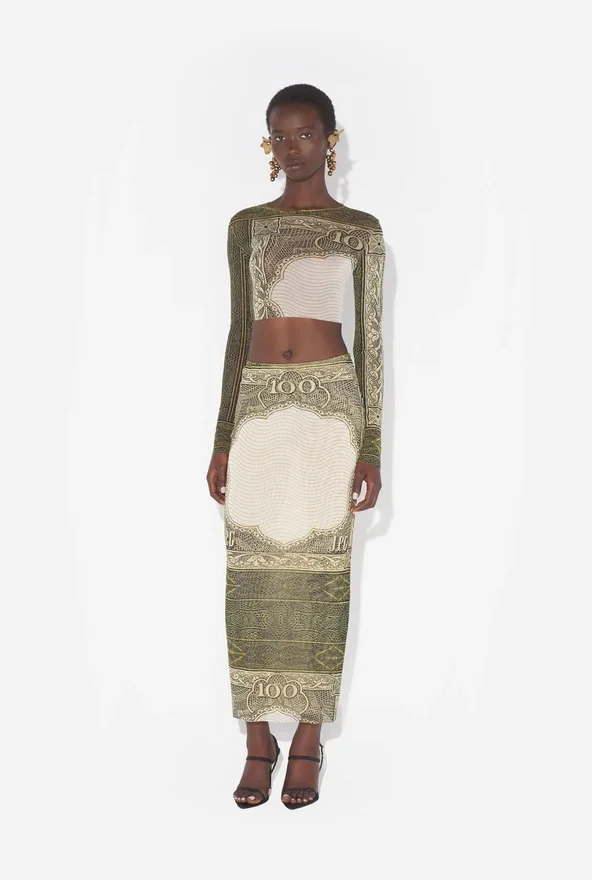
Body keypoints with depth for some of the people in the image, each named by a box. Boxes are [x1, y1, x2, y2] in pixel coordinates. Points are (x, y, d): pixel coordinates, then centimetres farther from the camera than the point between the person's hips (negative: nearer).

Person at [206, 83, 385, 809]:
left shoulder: (361, 230, 6)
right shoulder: (247, 225, 12)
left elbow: (370, 341, 4)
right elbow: (239, 334, 12)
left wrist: (371, 449, -2)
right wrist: (222, 441, 6)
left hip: (328, 403, -2)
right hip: (257, 405, 2)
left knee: (319, 572, 0)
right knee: (253, 576, 1)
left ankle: (307, 742, 12)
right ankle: (258, 740, 12)